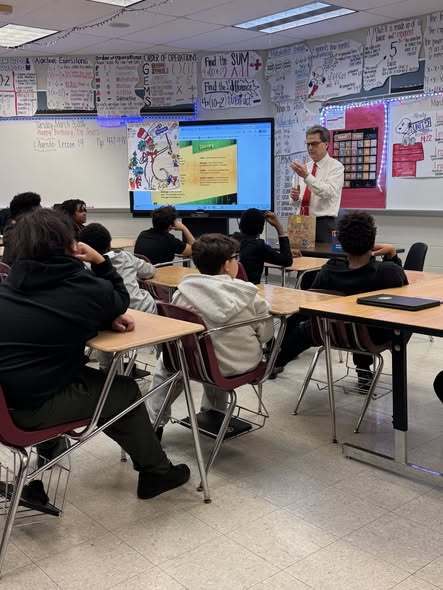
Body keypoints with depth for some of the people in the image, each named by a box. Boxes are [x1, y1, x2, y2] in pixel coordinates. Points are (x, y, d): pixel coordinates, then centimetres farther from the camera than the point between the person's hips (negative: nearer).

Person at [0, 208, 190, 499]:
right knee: (125, 391, 14)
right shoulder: (84, 288, -14)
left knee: (92, 377, 26)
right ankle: (156, 472, 28)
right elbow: (120, 301, 7)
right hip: (33, 407, -7)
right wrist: (101, 262, 3)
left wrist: (108, 319, 4)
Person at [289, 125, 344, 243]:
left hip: (323, 224, -5)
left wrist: (307, 176, -27)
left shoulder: (336, 167, -3)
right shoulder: (304, 167, 14)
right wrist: (294, 197, -7)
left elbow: (328, 192, -20)